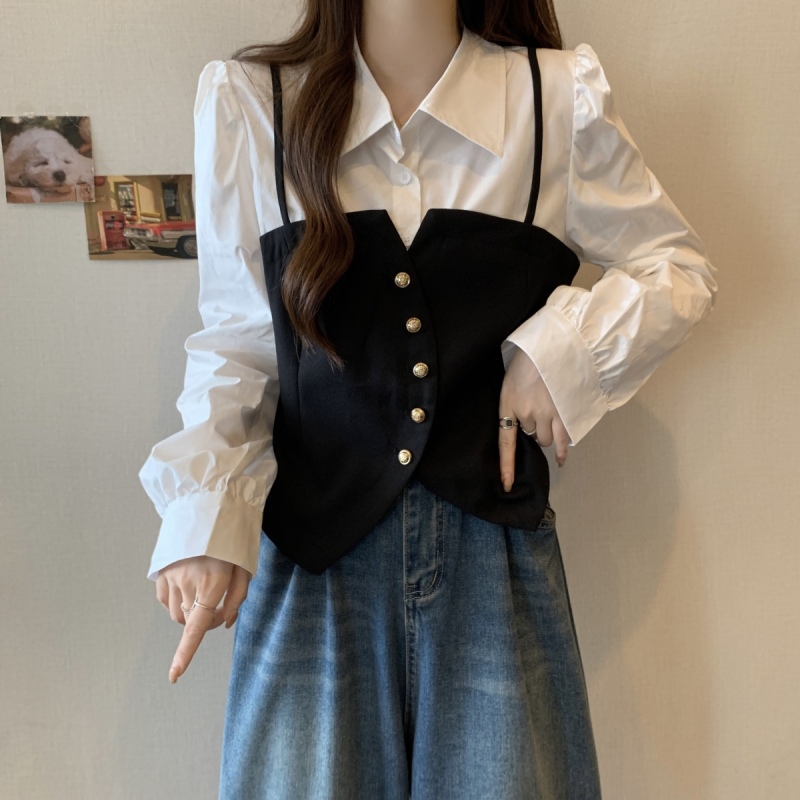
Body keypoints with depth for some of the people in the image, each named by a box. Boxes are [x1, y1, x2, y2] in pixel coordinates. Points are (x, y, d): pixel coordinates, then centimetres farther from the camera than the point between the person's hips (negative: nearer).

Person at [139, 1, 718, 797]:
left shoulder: (561, 97, -2)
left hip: (495, 542, 1)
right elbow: (235, 343, 0)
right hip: (314, 546, 0)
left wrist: (566, 343, -9)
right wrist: (205, 514, -13)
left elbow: (681, 268, 9)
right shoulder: (246, 101, -2)